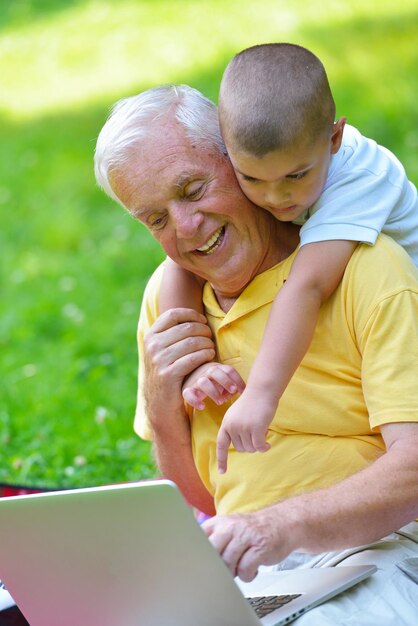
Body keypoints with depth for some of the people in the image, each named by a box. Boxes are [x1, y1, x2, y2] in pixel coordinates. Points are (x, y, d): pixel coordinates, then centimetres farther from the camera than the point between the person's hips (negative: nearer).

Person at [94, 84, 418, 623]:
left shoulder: (367, 269, -9)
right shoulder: (166, 298, 12)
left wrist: (287, 524, -34)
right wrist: (163, 407, -2)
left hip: (369, 549, -5)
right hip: (233, 564, 5)